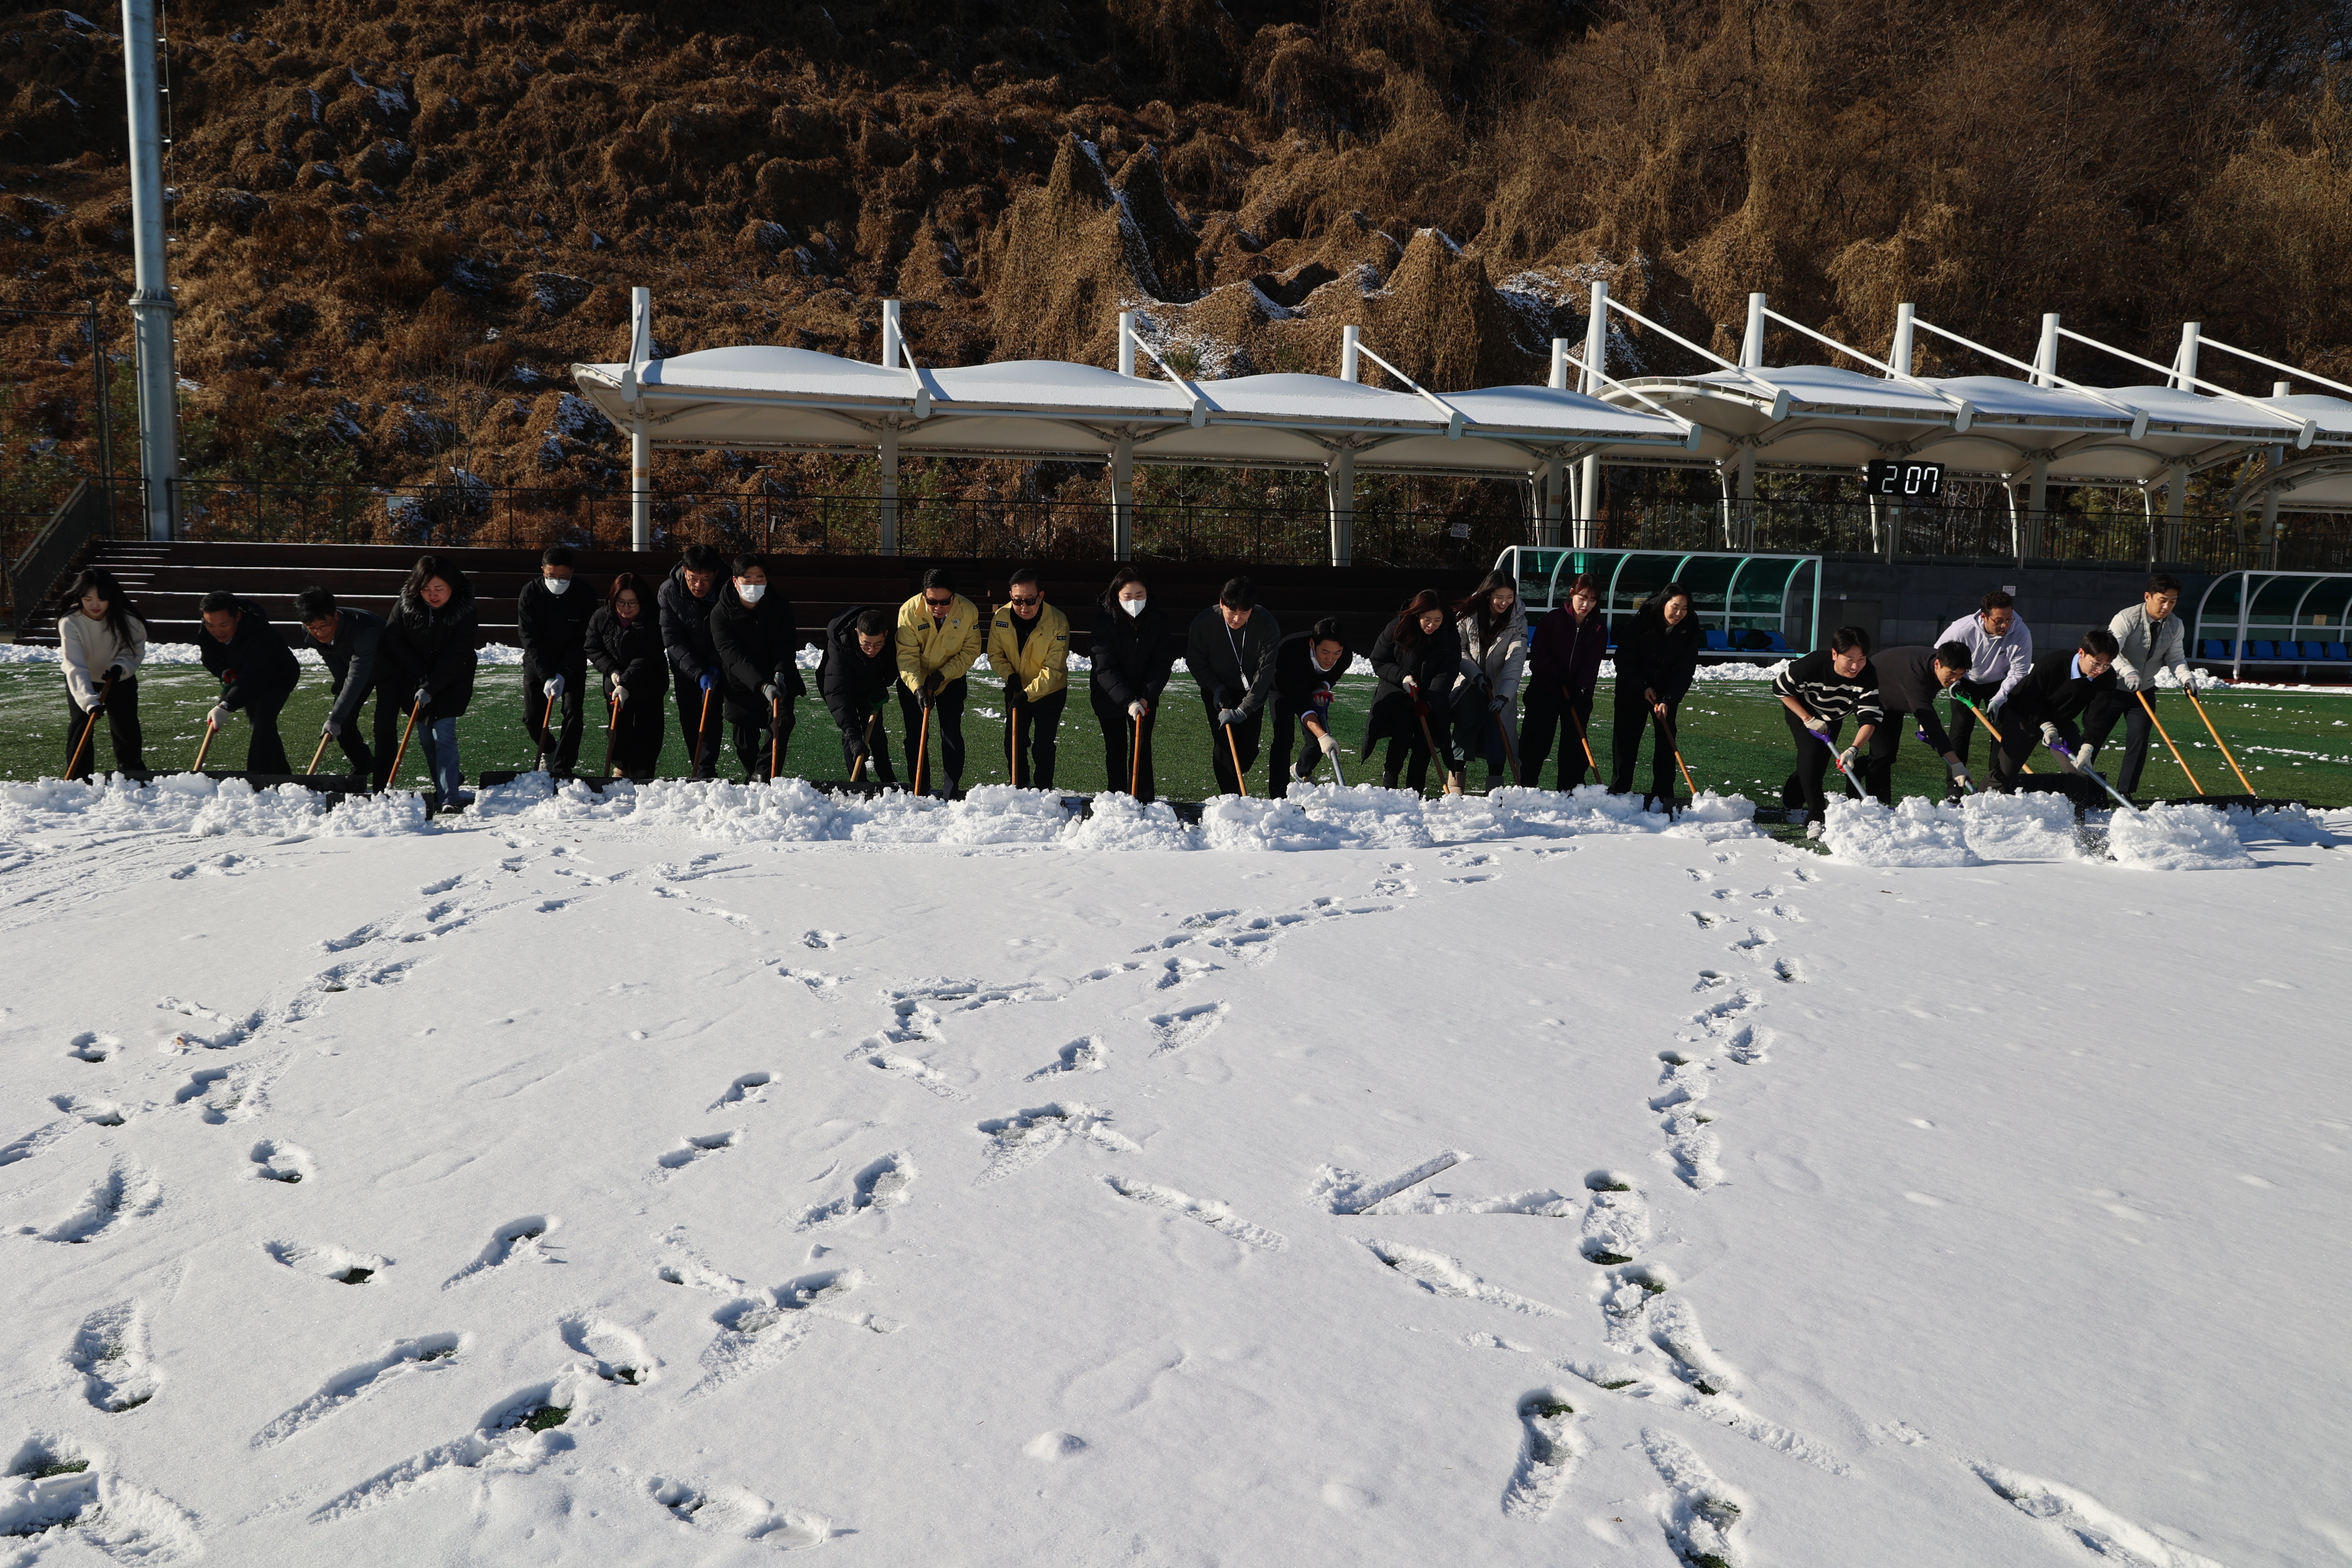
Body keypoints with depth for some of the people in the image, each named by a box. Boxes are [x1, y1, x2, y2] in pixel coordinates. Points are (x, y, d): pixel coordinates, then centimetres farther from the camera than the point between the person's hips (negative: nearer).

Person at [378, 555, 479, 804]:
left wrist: (430, 688, -26)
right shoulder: (405, 605, -12)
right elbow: (394, 643, -7)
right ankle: (445, 785, 25)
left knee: (443, 734, -13)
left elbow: (455, 658, -21)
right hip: (415, 680, 4)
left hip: (451, 683, -4)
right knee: (425, 736, 6)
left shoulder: (465, 612, -20)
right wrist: (420, 677, -15)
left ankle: (449, 799, -15)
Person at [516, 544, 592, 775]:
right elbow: (530, 639, -17)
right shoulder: (530, 593, -16)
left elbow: (583, 641, -15)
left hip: (572, 663, -1)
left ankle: (562, 767, -5)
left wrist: (562, 675, -24)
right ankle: (549, 748, 30)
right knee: (532, 718, -1)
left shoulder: (584, 596, -16)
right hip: (538, 663, 1)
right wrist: (547, 677, -25)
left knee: (572, 713, -13)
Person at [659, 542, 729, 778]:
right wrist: (699, 672, -28)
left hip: (717, 659, -1)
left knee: (712, 712, -11)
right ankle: (696, 762, 14)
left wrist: (715, 665, -20)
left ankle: (706, 770, -8)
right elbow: (672, 639, -19)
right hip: (685, 660, 1)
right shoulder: (669, 592, -22)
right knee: (688, 714, 0)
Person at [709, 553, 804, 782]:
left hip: (778, 679, 1)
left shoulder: (780, 606, -10)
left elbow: (787, 645, -13)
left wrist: (780, 673, -34)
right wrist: (762, 686, -41)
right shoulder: (721, 614, -18)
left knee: (782, 720, -20)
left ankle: (762, 774, -14)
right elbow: (734, 657, -27)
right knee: (746, 738, 5)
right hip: (741, 684, -1)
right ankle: (751, 775, 31)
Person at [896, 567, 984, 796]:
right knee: (916, 736, 4)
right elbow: (907, 655, -23)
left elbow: (971, 651, -13)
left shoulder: (969, 611, -22)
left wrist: (944, 674, -23)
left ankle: (953, 789, 8)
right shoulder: (909, 611, -25)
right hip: (914, 682, 0)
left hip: (952, 681, 0)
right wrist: (917, 687, -34)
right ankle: (921, 790, 15)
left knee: (952, 735, -1)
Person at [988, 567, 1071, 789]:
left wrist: (1028, 694, -32)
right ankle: (1021, 786, 27)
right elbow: (995, 654, -1)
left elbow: (1053, 670, -26)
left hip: (1050, 693, -3)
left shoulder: (1058, 622, -25)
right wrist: (1009, 675, -18)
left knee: (1043, 746, -3)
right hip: (1017, 691, 3)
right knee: (1013, 743, 7)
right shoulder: (1001, 618, -14)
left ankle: (1043, 791, 14)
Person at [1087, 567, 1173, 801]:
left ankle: (1145, 802, 6)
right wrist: (1128, 701, -32)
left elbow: (1163, 663, -9)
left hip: (1145, 696, 1)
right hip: (1109, 696, -1)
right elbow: (1105, 667, -23)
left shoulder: (1158, 619, -11)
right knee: (1115, 749, 6)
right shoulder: (1105, 619, -19)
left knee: (1142, 748, 2)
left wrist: (1146, 697, -22)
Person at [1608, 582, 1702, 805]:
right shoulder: (1641, 621, -19)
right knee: (1626, 736, -1)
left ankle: (1663, 793, 1)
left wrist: (1668, 701, -23)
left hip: (1667, 692, 2)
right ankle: (1619, 790, 6)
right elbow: (1624, 659, -14)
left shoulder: (1689, 630, -13)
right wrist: (1643, 688, -19)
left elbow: (1686, 670, -13)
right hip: (1633, 688, -2)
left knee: (1666, 738, -2)